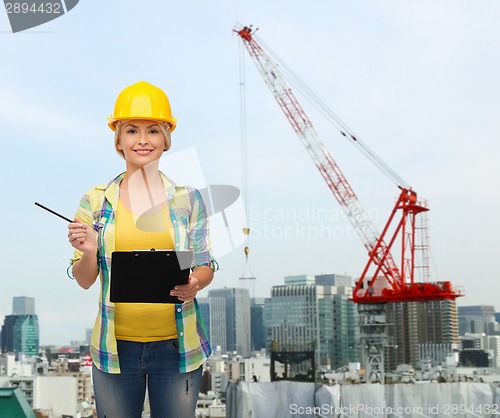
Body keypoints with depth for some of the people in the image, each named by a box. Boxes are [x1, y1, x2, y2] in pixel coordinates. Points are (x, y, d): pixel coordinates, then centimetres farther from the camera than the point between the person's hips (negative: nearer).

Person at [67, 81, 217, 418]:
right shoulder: (95, 200, 1)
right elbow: (85, 281, 4)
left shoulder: (187, 198, 0)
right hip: (116, 346, 1)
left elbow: (206, 267, 4)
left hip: (176, 344, 0)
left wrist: (194, 284, -18)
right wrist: (87, 251, -17)